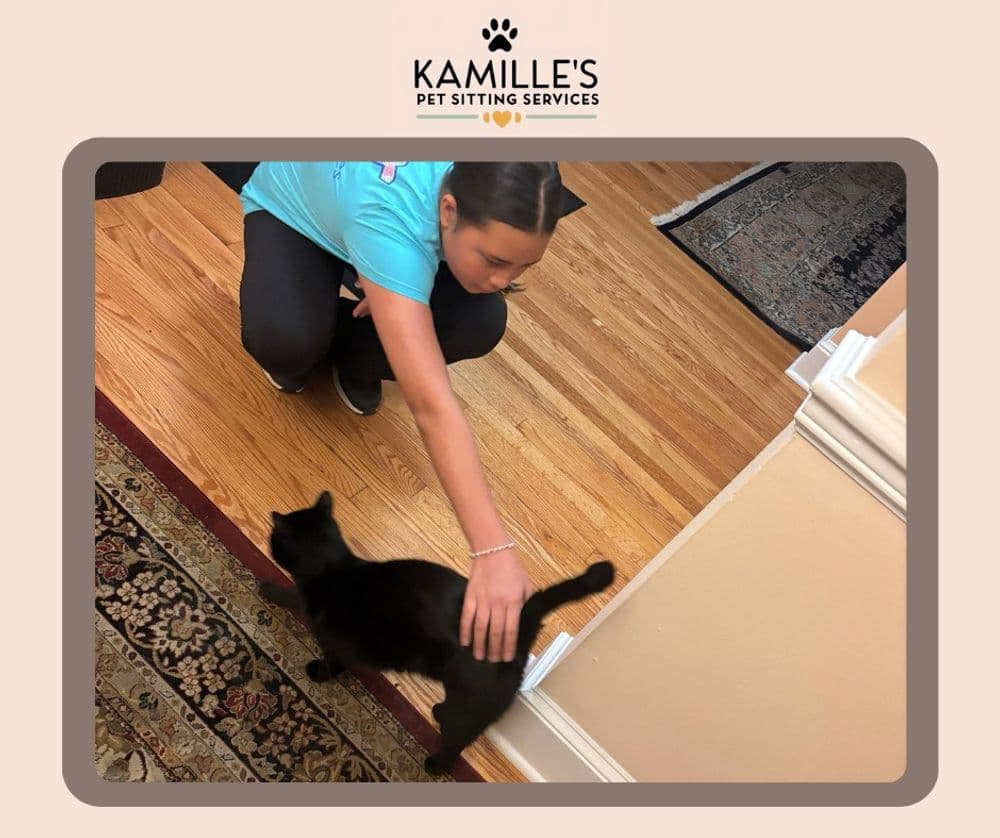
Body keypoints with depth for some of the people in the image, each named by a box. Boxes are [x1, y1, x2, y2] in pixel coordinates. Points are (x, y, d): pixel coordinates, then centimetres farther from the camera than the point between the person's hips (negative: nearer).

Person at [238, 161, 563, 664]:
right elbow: (431, 404, -53)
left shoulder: (489, 193, -30)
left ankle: (352, 358, 7)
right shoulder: (392, 220, -47)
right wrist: (492, 550, -57)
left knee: (482, 324, -23)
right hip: (292, 208, -4)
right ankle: (293, 361, 4)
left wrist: (394, 287, -20)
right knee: (284, 338, -36)